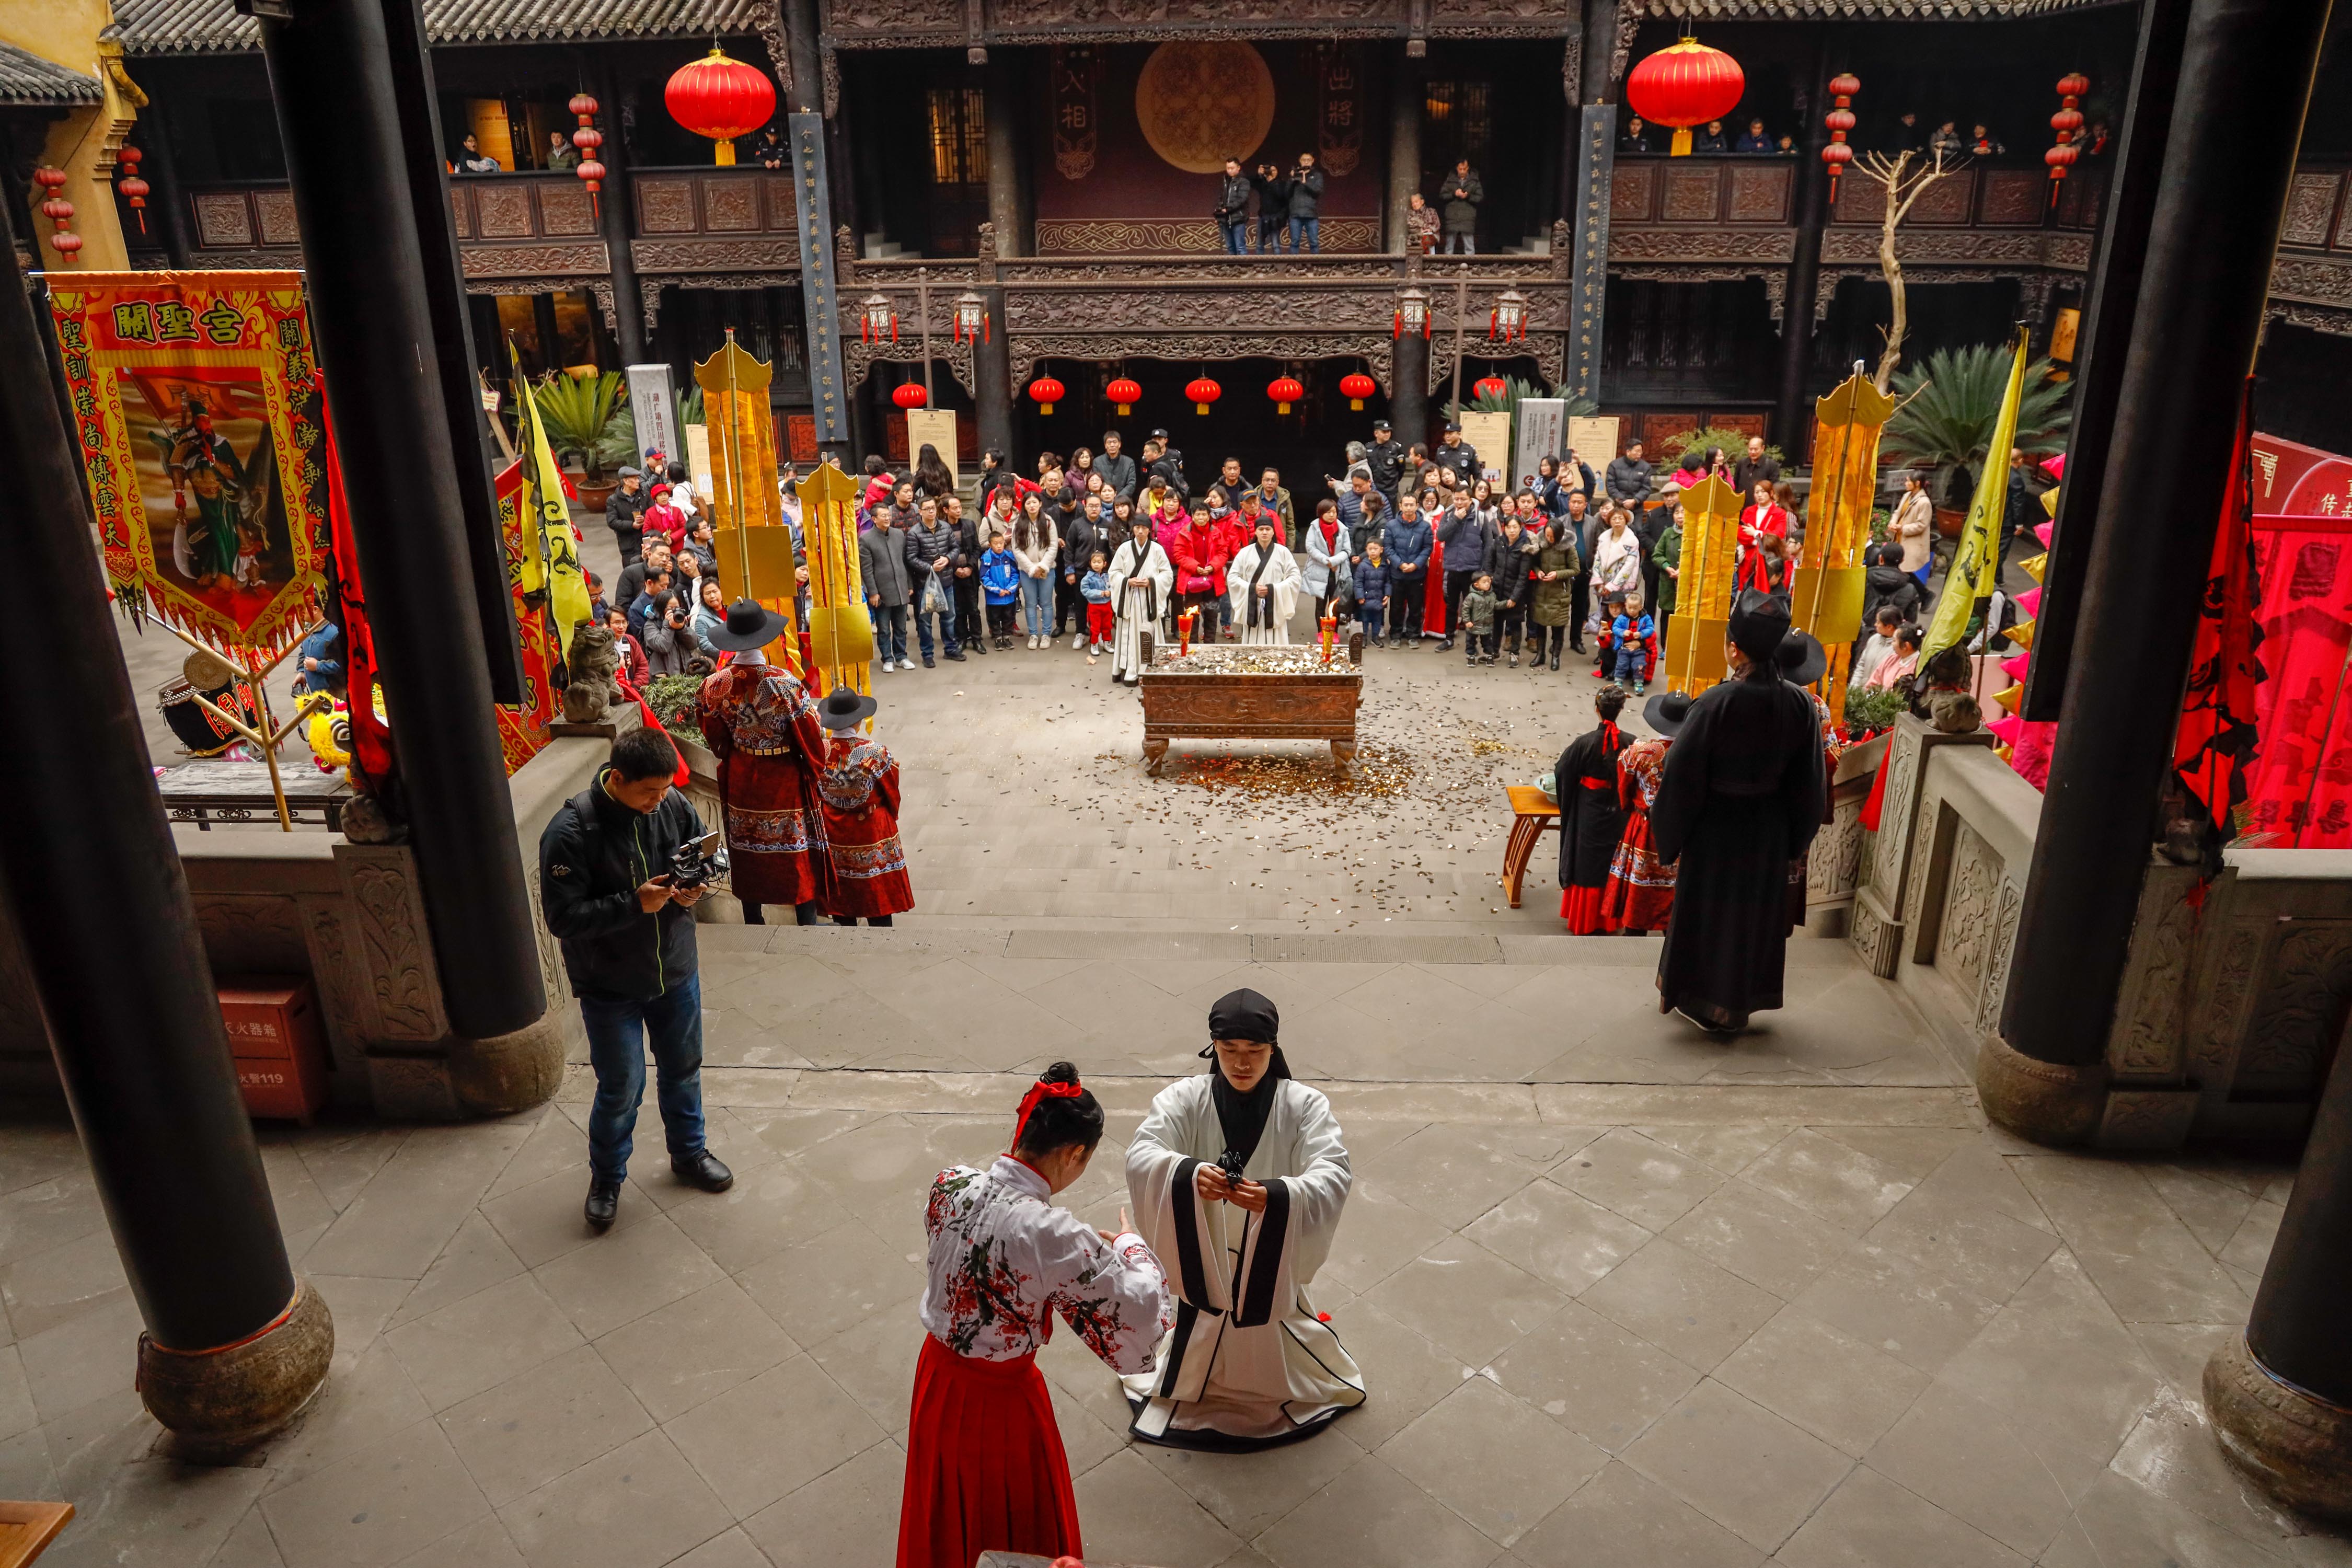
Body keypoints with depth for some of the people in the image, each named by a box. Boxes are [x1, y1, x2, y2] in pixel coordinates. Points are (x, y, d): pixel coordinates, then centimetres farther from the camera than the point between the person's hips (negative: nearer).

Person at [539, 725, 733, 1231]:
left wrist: (698, 887, -16)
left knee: (683, 1070, 21)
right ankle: (606, 1180, 32)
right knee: (621, 1088, 6)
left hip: (676, 972, 5)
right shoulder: (570, 832, -24)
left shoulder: (673, 807, -11)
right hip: (609, 987, -4)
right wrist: (634, 904, -32)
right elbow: (563, 918, -24)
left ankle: (690, 1153, 45)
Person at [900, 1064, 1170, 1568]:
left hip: (938, 1375, 6)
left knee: (947, 1514, 31)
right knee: (1013, 1523, 23)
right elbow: (1138, 1311, -25)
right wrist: (1129, 1245, -5)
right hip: (1000, 1397, -6)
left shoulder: (950, 1184, -15)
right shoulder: (1052, 1234, -34)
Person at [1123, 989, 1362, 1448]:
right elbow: (1141, 1155, -29)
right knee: (1201, 1337, 24)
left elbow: (1334, 1174, -29)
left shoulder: (1304, 1105, -18)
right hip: (1204, 1258, 1)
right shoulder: (1185, 1099, -17)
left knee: (1271, 1338, 23)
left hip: (1272, 1261, 0)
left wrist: (1276, 1195, -48)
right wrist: (1189, 1172, -51)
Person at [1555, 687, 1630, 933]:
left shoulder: (1584, 743, -19)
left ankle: (1582, 923, 22)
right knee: (1610, 867, 17)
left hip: (1588, 816, -2)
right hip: (1617, 817, 2)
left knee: (1585, 866, 13)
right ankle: (1604, 923, 28)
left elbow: (1562, 773, -9)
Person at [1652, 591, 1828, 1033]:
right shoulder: (1801, 704, -9)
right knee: (1755, 913, 19)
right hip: (1769, 831, 4)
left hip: (1715, 828, -4)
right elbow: (1810, 782, -1)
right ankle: (1739, 1004, 32)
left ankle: (1701, 999, 28)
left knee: (1707, 912, 14)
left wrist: (1672, 840, -6)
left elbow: (1682, 777, -17)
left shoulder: (1717, 703, -22)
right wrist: (1795, 839, 12)